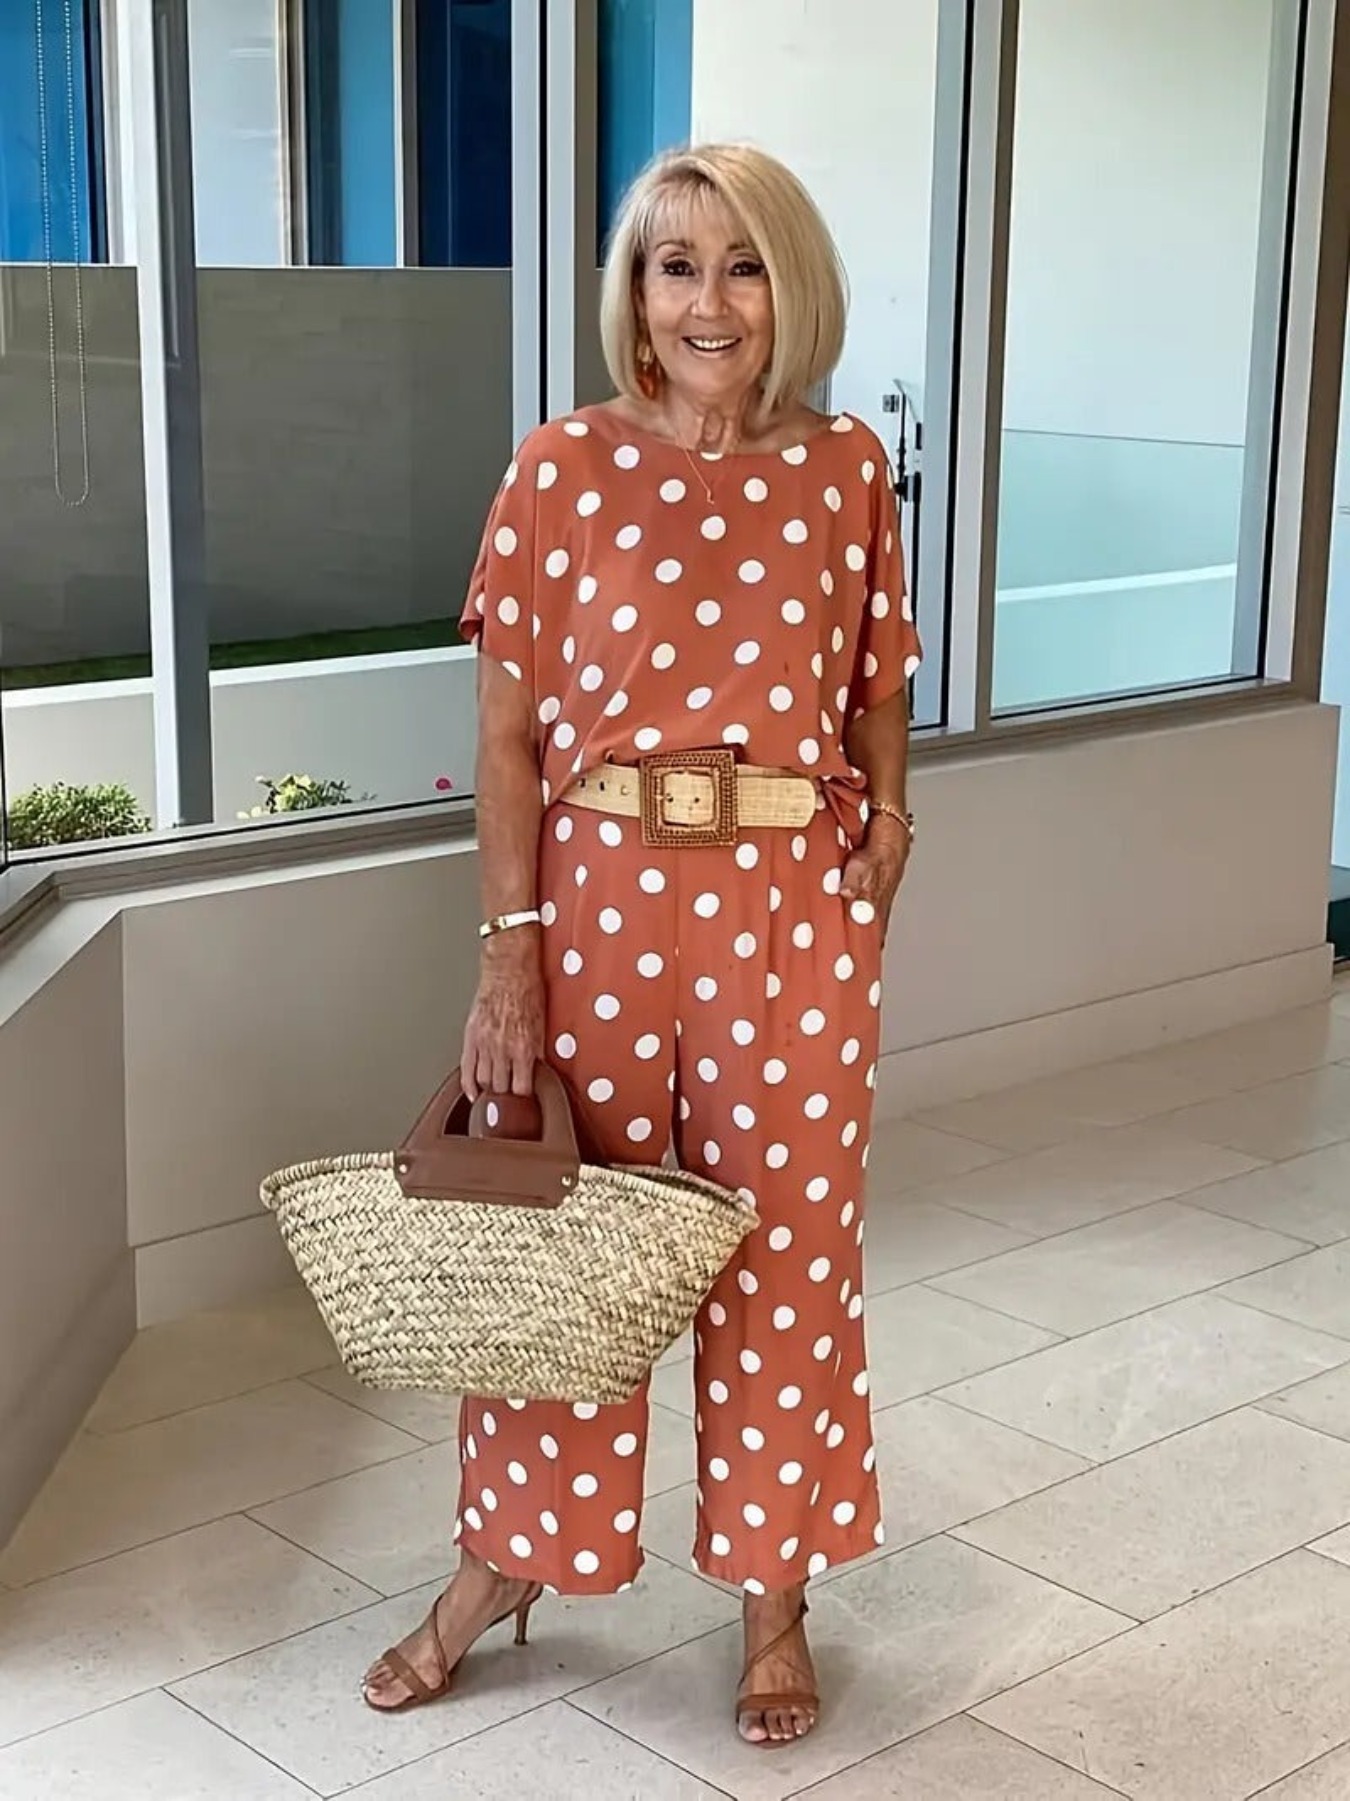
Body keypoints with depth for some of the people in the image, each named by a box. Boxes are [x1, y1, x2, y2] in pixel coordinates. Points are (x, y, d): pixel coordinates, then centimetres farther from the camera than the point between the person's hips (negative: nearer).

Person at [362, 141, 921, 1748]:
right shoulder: (563, 470, -4)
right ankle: (504, 1563, 33)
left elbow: (876, 698, 9)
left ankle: (775, 1592, 30)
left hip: (793, 909, 1)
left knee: (788, 1249, 10)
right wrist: (509, 949, -8)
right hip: (597, 899, 0)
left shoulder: (846, 472, 1)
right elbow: (509, 724, -4)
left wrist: (882, 825, -7)